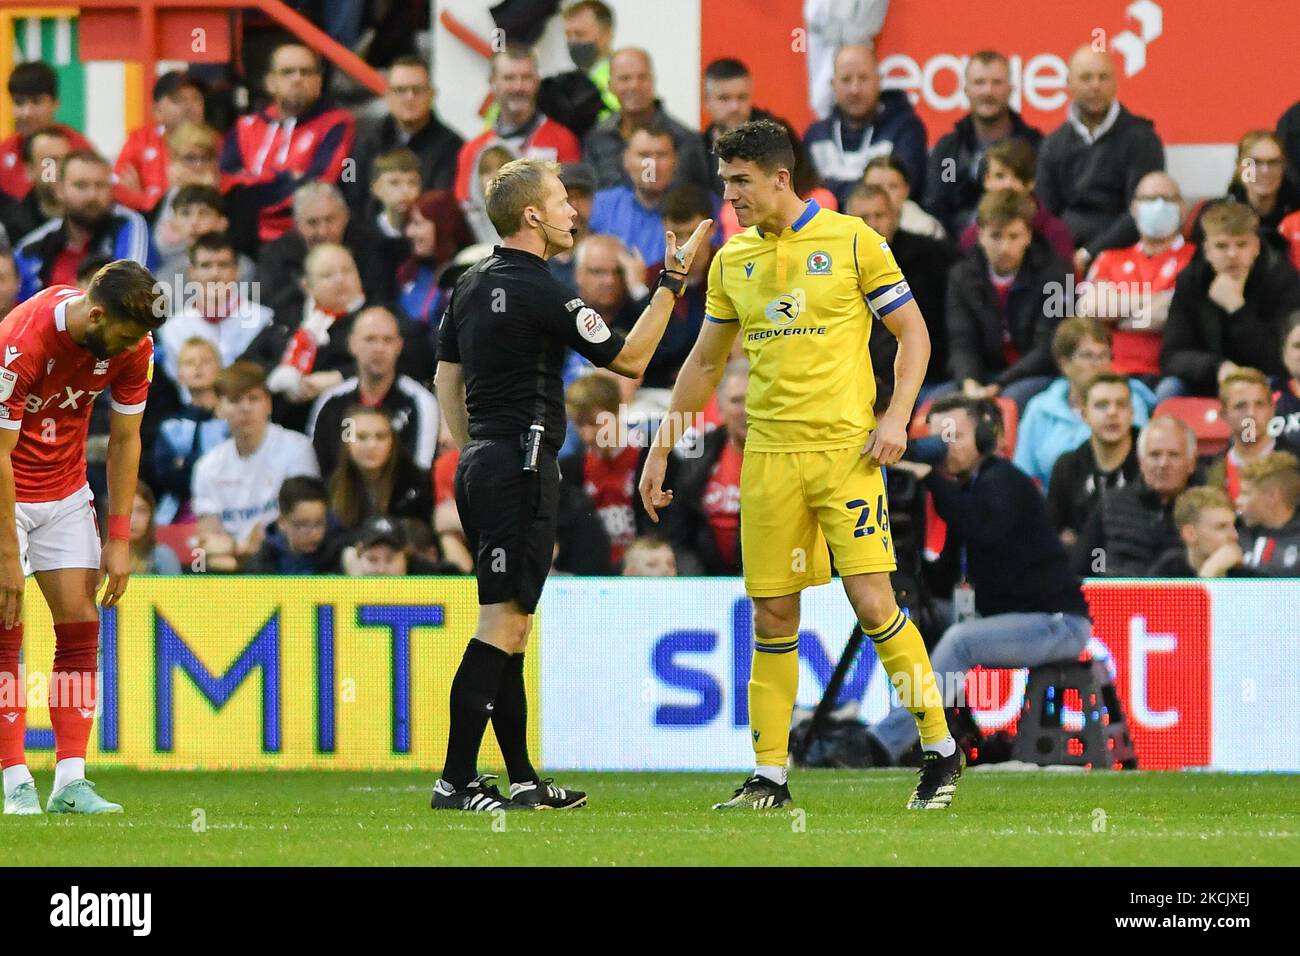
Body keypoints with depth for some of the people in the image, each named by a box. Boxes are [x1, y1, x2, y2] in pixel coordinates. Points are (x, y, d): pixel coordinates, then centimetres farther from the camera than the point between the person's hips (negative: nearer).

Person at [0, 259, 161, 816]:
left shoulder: (133, 347, -13)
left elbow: (124, 441, 0)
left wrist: (120, 539, -3)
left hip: (66, 492, 5)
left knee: (80, 624, -4)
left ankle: (70, 782, -4)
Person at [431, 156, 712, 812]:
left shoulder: (471, 285, 12)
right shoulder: (539, 292, -14)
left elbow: (447, 379, 19)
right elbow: (629, 359, -7)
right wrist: (673, 280, -4)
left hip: (479, 464, 9)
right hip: (522, 467, -9)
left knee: (508, 626, 11)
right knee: (503, 623, -9)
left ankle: (522, 780, 13)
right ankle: (455, 782, -13)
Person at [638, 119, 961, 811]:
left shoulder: (850, 241, -2)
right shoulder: (732, 261, 11)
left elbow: (913, 333, 1)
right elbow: (705, 363, 21)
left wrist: (896, 417, -12)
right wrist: (661, 448, 19)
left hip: (844, 449, -4)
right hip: (768, 458, 4)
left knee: (872, 600, -11)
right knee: (772, 617, 3)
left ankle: (940, 749, 2)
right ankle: (770, 775, 8)